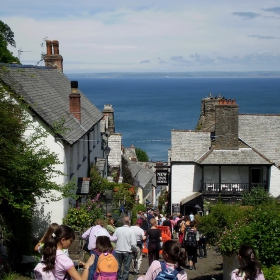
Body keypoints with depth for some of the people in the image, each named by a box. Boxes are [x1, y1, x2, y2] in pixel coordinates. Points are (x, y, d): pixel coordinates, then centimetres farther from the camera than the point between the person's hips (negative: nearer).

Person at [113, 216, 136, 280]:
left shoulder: (118, 229, -5)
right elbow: (133, 243, -15)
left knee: (118, 266, 18)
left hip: (118, 251, 3)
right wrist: (135, 249, 5)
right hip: (127, 251, -3)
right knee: (126, 267, 6)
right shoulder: (131, 231, -12)